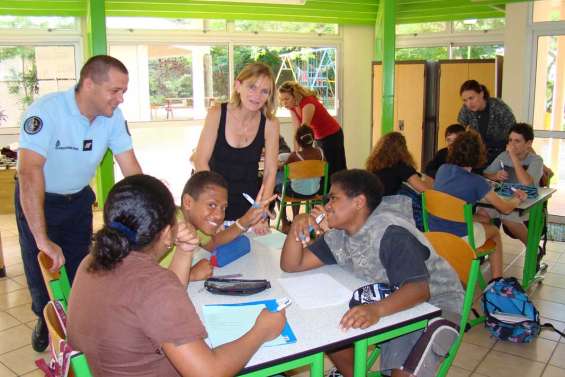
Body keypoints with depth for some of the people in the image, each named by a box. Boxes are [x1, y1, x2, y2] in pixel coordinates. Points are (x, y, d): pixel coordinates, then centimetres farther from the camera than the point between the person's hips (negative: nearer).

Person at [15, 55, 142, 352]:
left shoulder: (113, 116, -16)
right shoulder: (45, 111, -33)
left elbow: (131, 168, -14)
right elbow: (30, 171, -40)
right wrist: (42, 239, -44)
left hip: (78, 198, 4)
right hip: (37, 199, -3)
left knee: (80, 265, 10)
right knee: (41, 265, 9)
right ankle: (46, 318, 38)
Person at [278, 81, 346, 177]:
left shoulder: (308, 103, -30)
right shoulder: (292, 106, -7)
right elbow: (297, 130, -9)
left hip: (332, 135, -8)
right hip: (319, 137, 8)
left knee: (333, 171, -4)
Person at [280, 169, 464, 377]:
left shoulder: (391, 234, -26)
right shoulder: (337, 235, -1)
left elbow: (418, 288, -36)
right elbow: (291, 265, -2)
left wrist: (378, 309, -54)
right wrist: (297, 226, -19)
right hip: (385, 302, 8)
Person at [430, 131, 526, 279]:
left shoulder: (442, 169, -2)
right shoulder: (476, 181, -16)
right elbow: (505, 208, -4)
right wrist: (517, 200, 17)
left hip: (434, 233, 5)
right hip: (458, 238, -5)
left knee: (484, 220, 30)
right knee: (495, 231, 26)